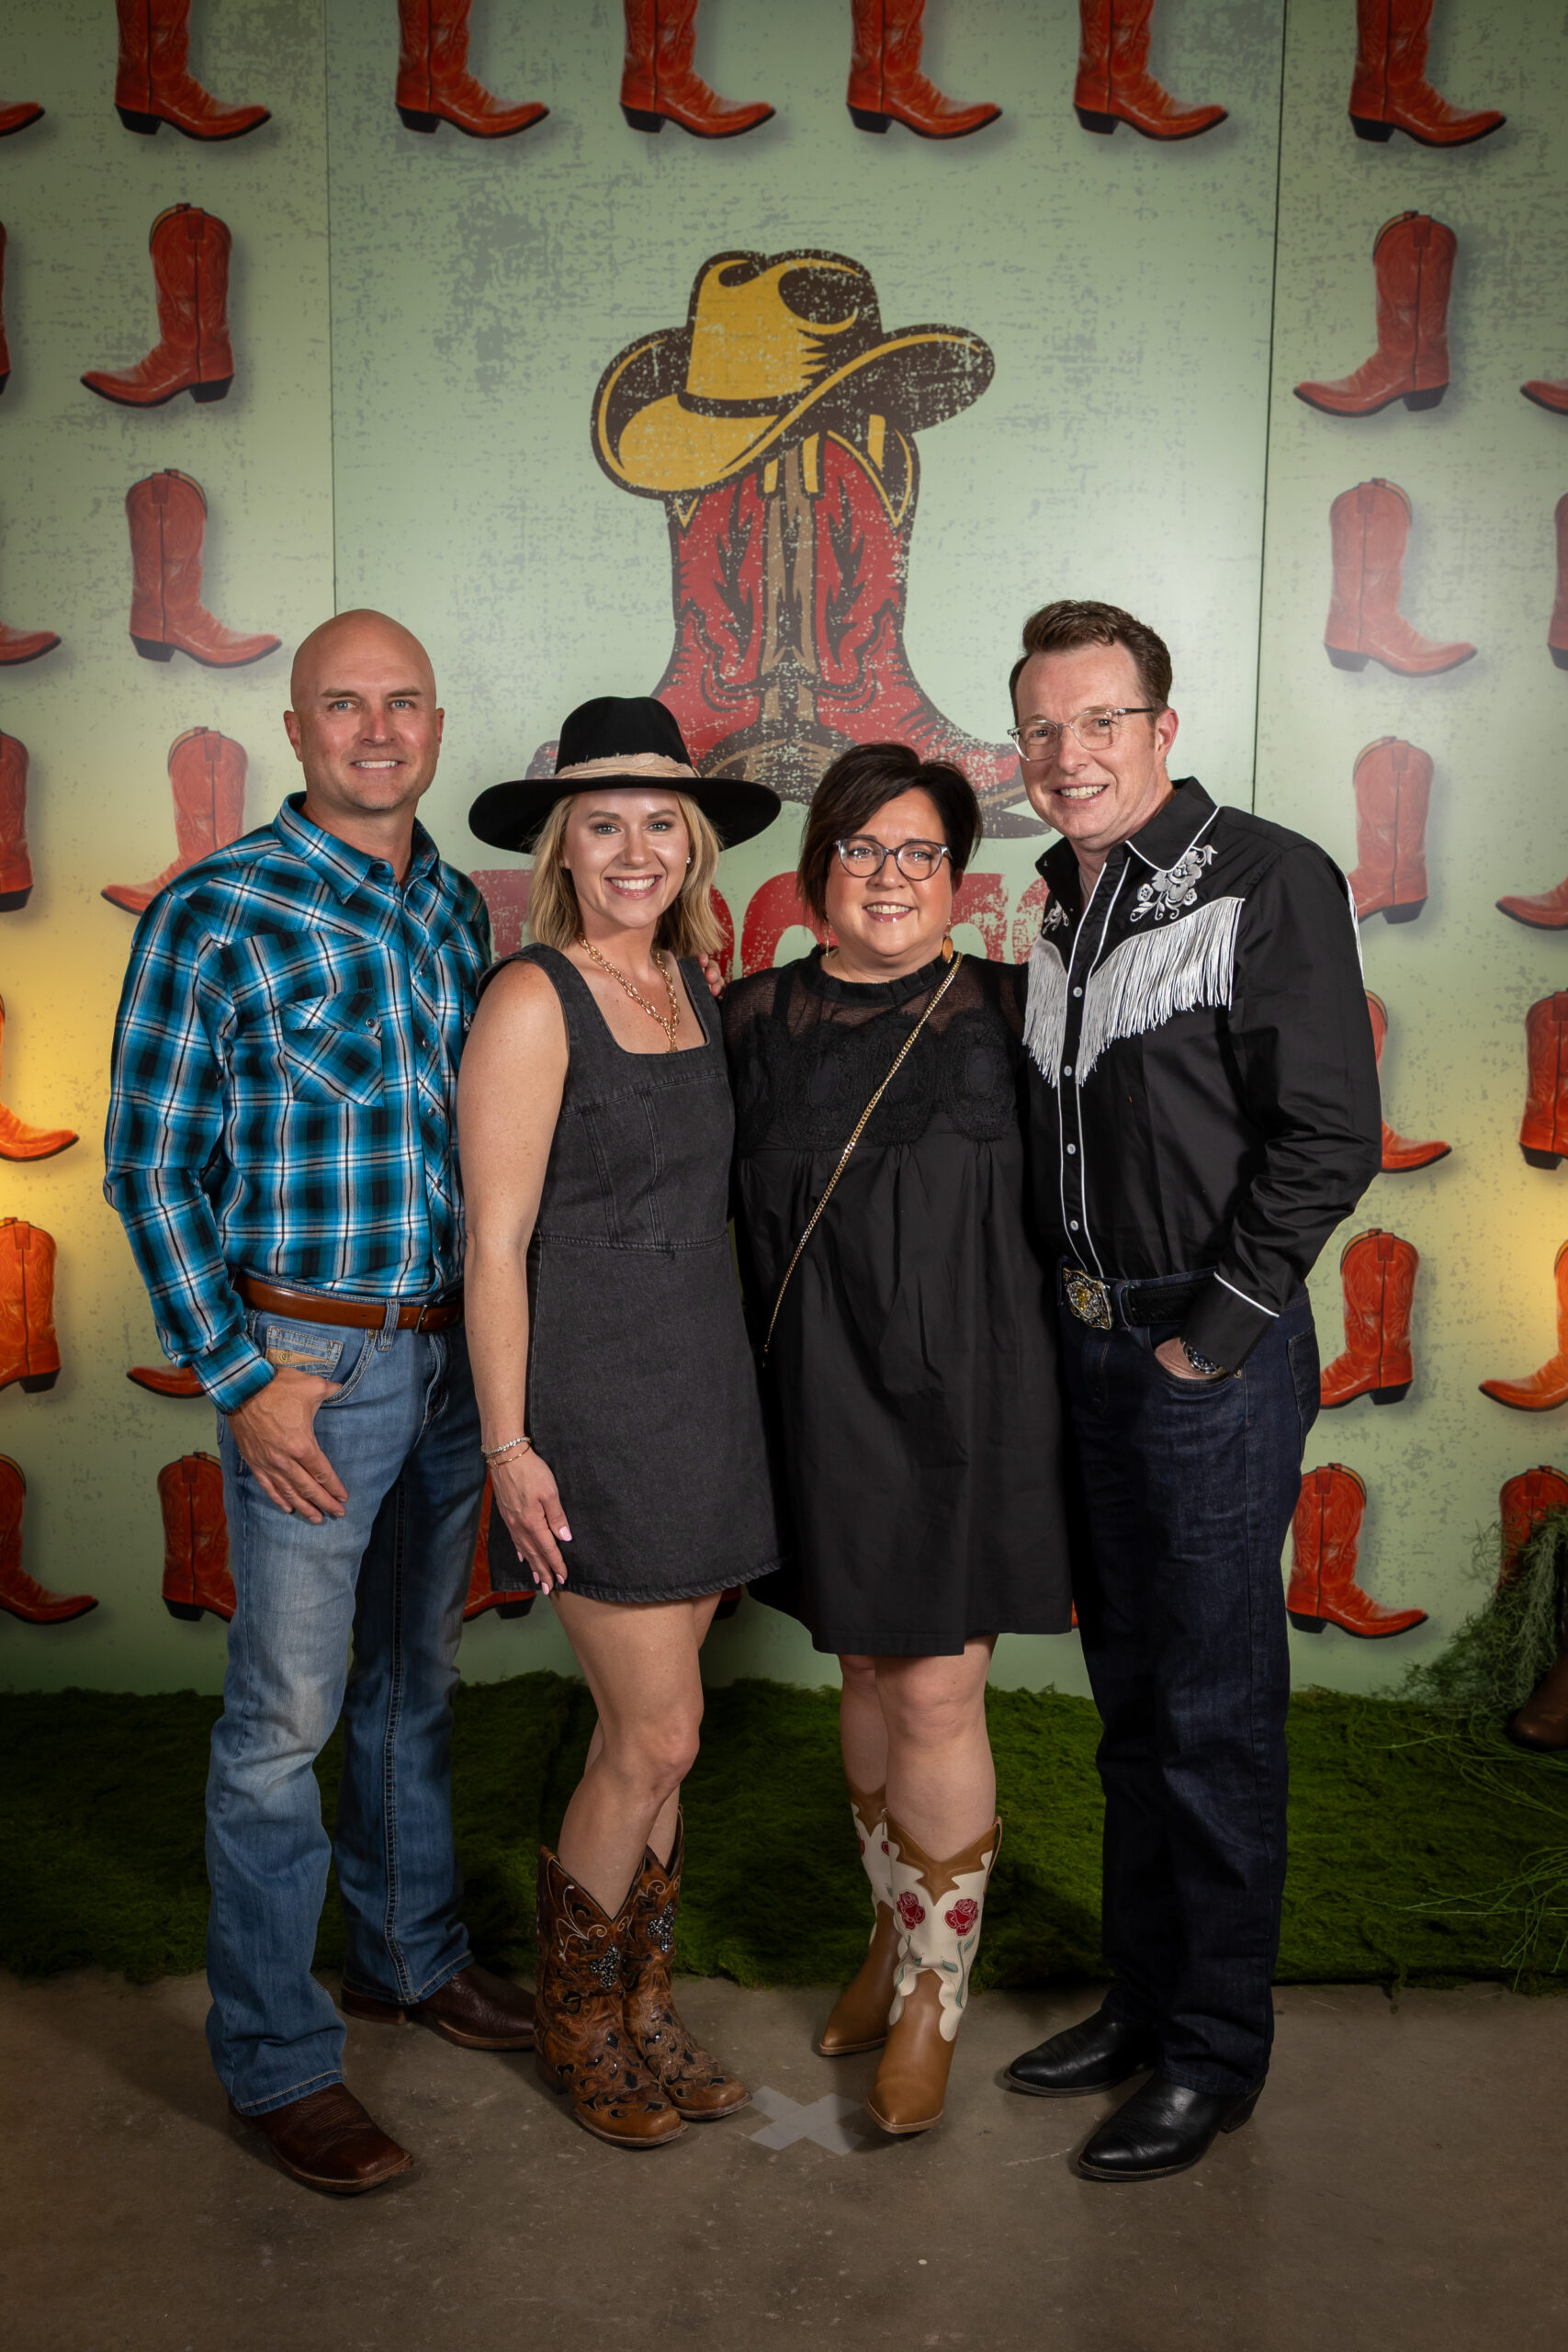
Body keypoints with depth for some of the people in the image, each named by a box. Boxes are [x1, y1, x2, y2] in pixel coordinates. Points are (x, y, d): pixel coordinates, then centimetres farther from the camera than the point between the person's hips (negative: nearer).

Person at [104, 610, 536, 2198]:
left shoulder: (459, 910, 9)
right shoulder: (213, 916, -9)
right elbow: (152, 1167, -9)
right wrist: (243, 1379, -12)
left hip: (453, 1352, 6)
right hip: (309, 1358, -6)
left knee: (415, 1680, 19)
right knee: (284, 1719, 3)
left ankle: (409, 1953, 38)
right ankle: (272, 2054, 19)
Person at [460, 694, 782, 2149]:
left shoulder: (690, 980, 10)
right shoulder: (532, 1001, -12)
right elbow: (495, 1241, -13)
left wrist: (724, 1387, 13)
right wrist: (508, 1444, -14)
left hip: (705, 1390, 7)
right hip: (594, 1408, -7)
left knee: (651, 1735, 15)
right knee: (656, 1736, 0)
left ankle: (643, 2009, 31)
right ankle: (576, 2028, 23)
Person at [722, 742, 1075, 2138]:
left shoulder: (1004, 1013, -2)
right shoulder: (756, 1021, 5)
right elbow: (722, 1210, 10)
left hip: (964, 1394, -3)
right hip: (825, 1398, 3)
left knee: (937, 1697, -1)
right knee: (866, 1676, 15)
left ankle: (934, 1997, 18)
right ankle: (898, 1937, 36)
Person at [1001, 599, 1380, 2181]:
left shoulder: (1267, 880, -11)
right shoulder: (1062, 903, 12)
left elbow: (1330, 1135, -16)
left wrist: (1211, 1329, -14)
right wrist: (1079, 1308, 9)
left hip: (1215, 1352, -7)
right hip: (1089, 1339, 7)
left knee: (1215, 1708, 3)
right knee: (1129, 1689, 17)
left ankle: (1216, 2053, 19)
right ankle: (1143, 1991, 33)